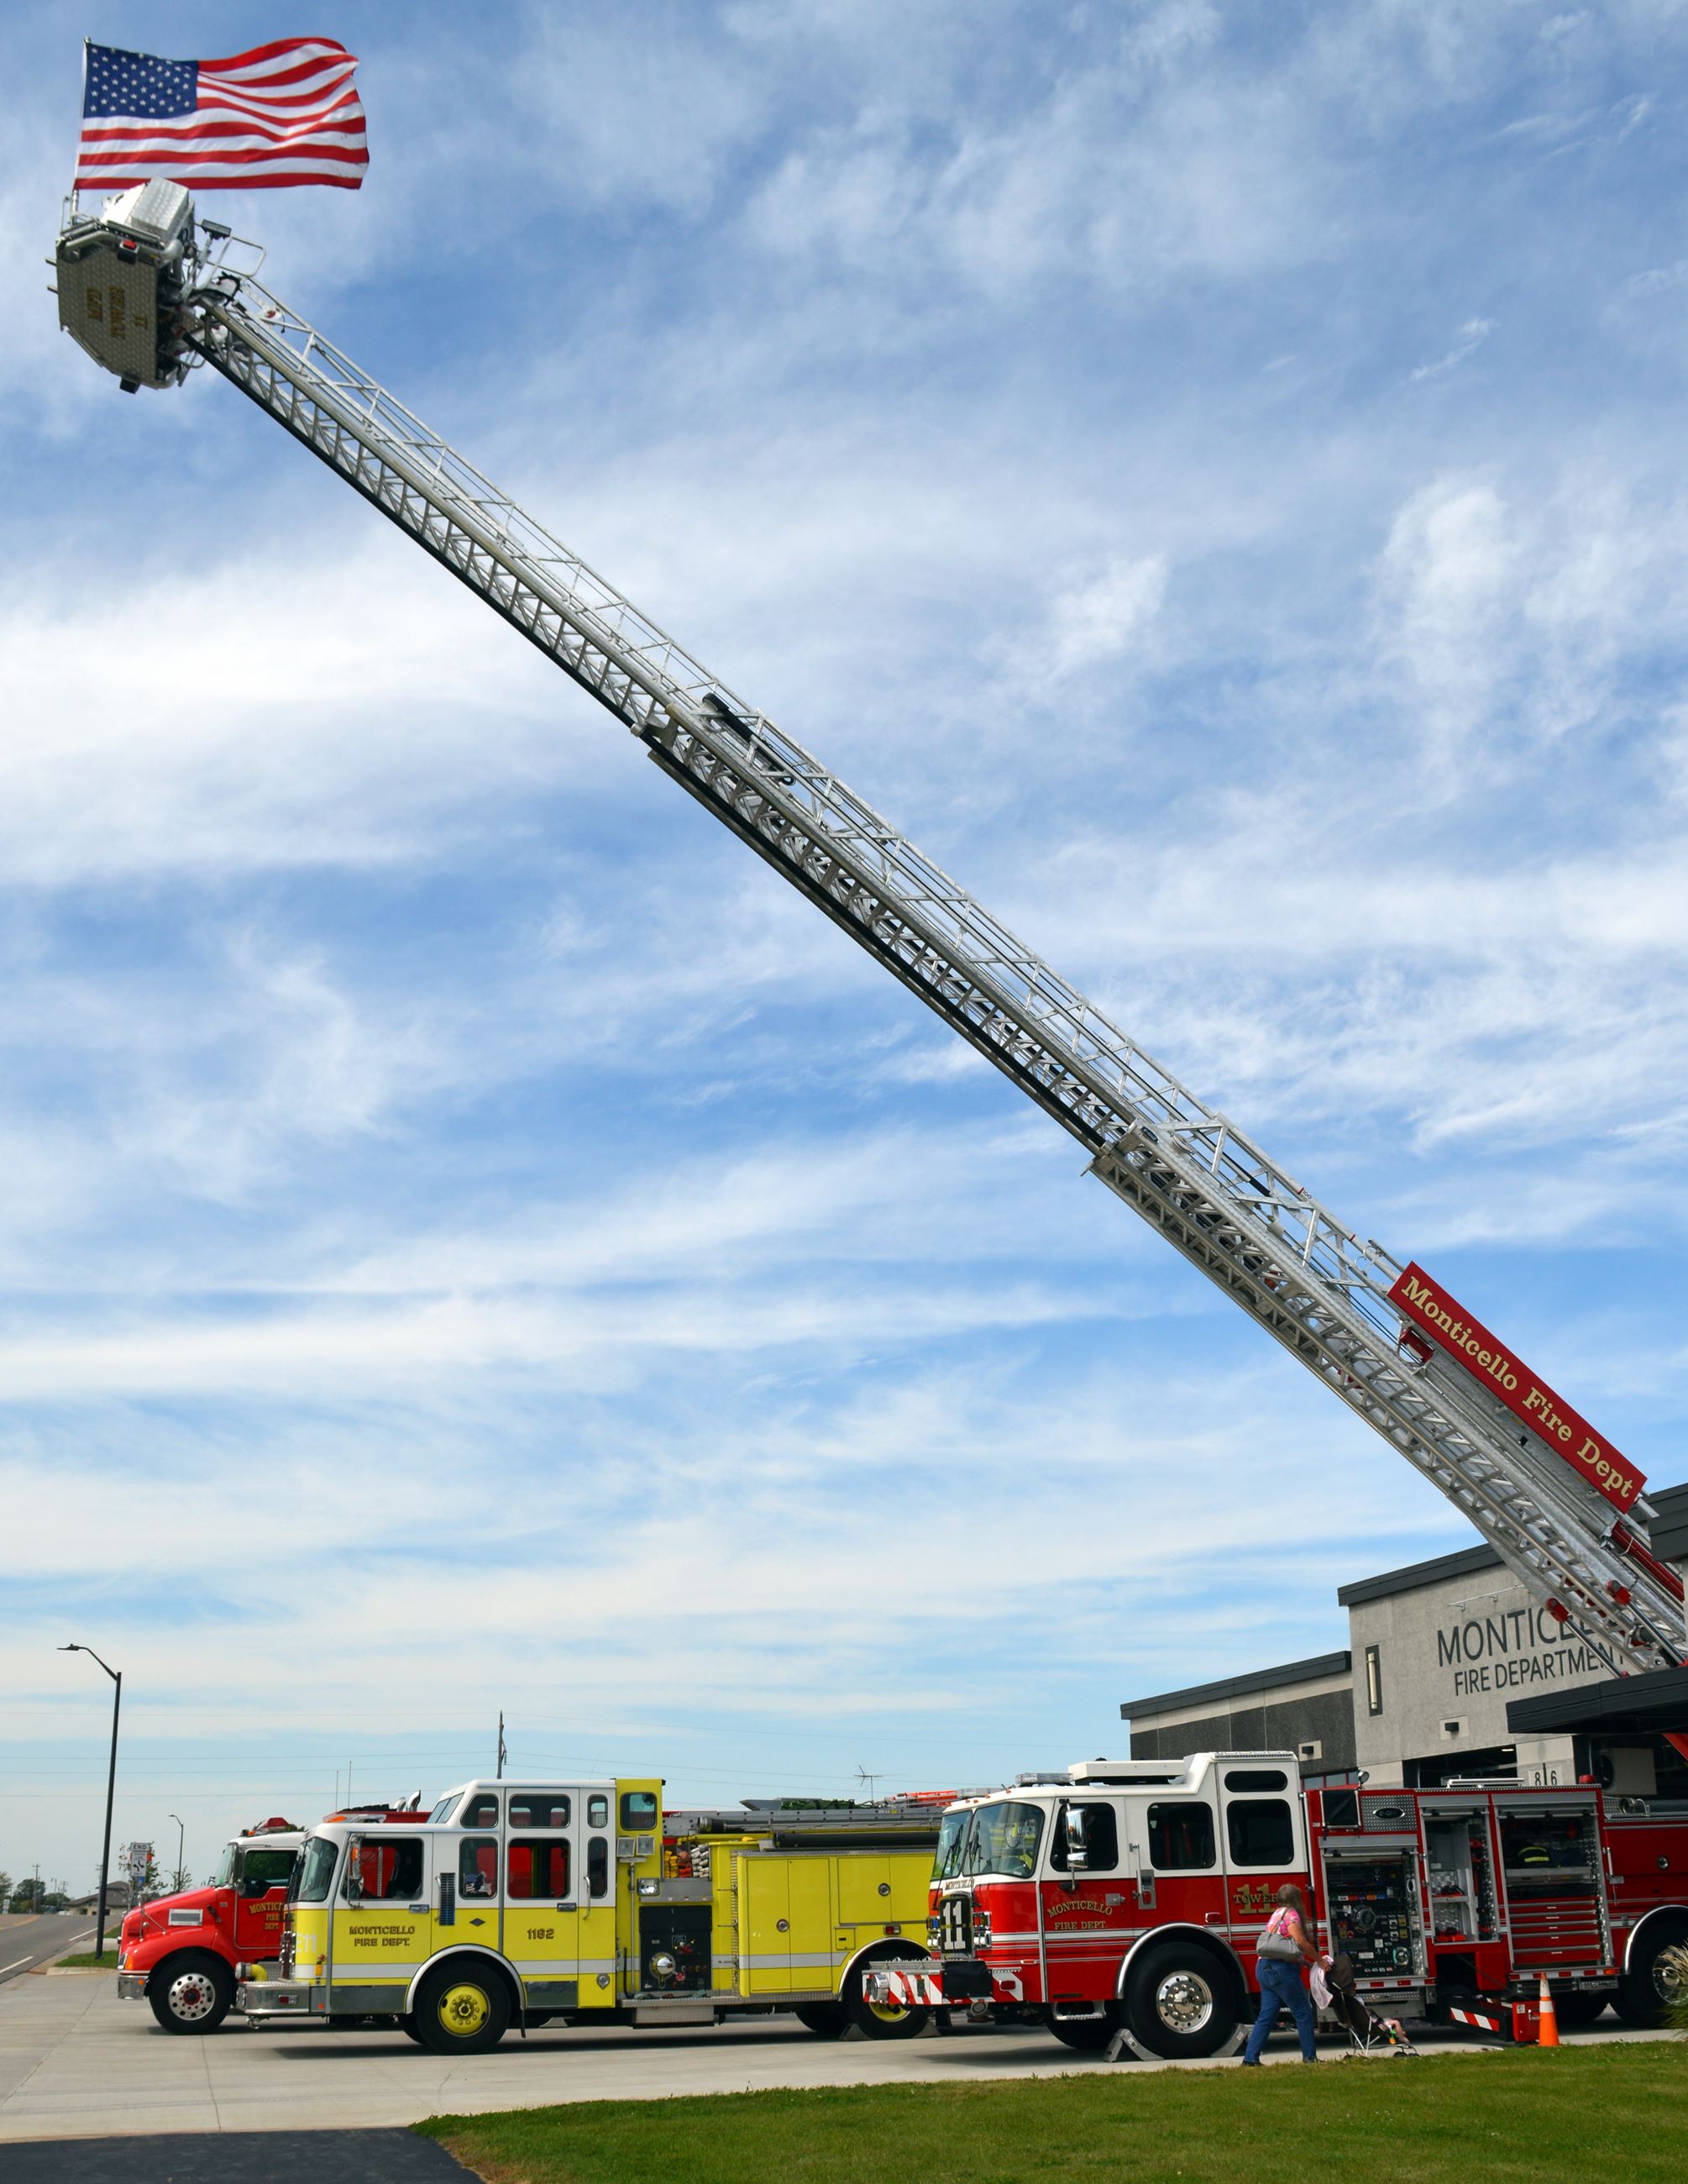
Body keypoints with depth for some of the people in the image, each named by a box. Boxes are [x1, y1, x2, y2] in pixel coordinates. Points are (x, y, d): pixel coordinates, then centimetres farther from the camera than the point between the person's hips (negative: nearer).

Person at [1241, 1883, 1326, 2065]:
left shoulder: (1277, 1914, 22)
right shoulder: (1291, 1914, -5)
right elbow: (1301, 1942, -14)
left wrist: (1305, 1962, 19)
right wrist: (1319, 1960, -3)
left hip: (1264, 1968, 9)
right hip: (1281, 1968, -9)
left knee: (1266, 2016, 8)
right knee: (1303, 2013, 2)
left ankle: (1250, 2057, 4)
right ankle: (1310, 2056, 4)